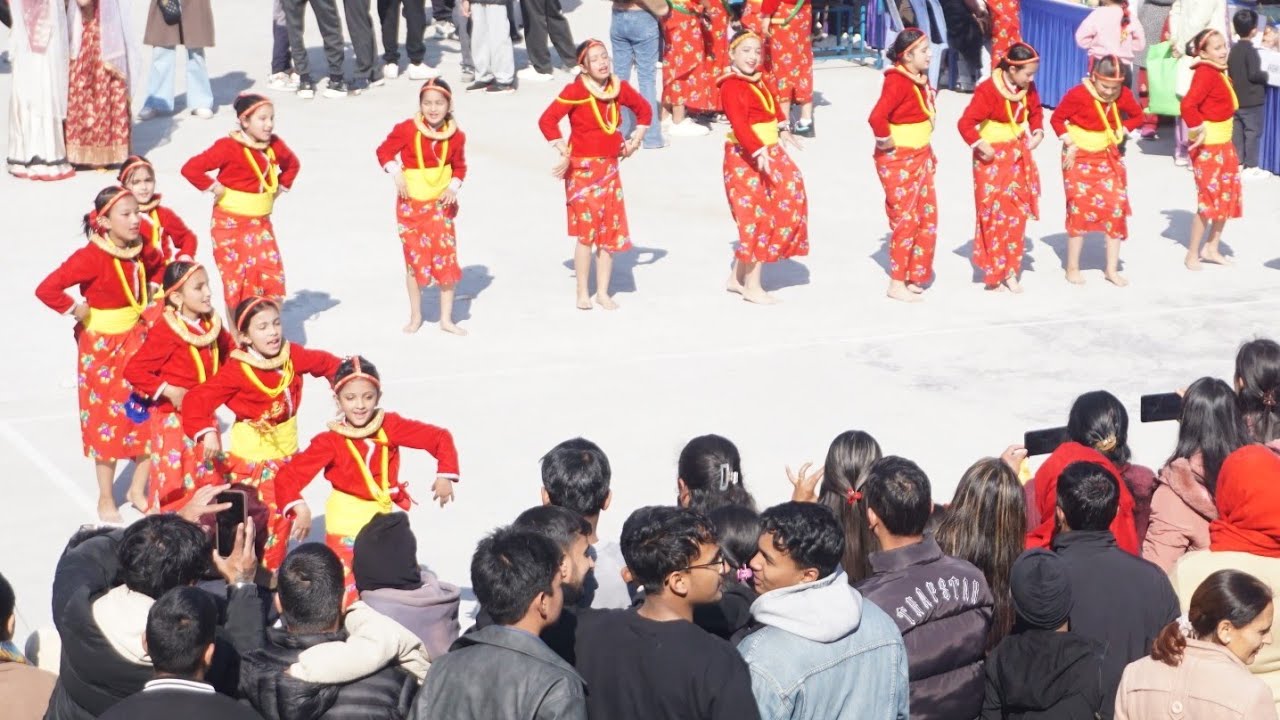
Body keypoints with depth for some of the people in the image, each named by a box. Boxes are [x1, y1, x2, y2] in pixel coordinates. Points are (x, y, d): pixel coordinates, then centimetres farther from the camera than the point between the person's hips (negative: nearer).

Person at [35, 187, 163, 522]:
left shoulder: (141, 250, -2)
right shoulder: (91, 257, -23)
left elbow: (158, 268, 22)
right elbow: (47, 289, -29)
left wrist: (156, 295, 6)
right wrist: (76, 309, -20)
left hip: (137, 338, 6)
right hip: (101, 345, -6)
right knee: (106, 418, 5)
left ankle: (139, 488, 21)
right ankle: (106, 498, 19)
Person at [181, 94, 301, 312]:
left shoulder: (274, 145, 3)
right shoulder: (229, 147, -16)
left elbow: (292, 164, 26)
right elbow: (191, 169, -22)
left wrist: (281, 186, 12)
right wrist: (214, 188, -15)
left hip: (261, 222, 6)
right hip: (231, 223, -5)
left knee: (272, 276, -1)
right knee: (236, 279, 0)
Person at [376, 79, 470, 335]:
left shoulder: (455, 136, -6)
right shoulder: (407, 129, -14)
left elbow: (459, 166, 8)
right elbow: (384, 151, -4)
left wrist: (454, 187, -9)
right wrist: (395, 173, -20)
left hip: (440, 202, 2)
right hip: (411, 202, -2)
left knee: (447, 258, -1)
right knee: (414, 258, 7)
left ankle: (446, 319, 10)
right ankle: (416, 316, 24)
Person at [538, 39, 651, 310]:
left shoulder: (619, 88, 4)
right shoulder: (575, 91, -12)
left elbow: (644, 109, 21)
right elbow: (547, 120, -17)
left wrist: (634, 141, 12)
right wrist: (563, 151, -17)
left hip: (609, 166, 5)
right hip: (581, 168, -5)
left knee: (610, 231, 5)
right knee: (586, 230, -6)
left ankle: (603, 292, 15)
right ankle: (582, 293, 4)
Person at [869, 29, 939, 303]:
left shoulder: (921, 79, 8)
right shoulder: (897, 82, -21)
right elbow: (877, 117, -34)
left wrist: (926, 151, 16)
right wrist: (887, 143, -21)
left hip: (921, 157, 9)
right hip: (898, 161, -9)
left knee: (926, 217, 12)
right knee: (905, 218, -4)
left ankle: (914, 276, 23)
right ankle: (897, 284, 5)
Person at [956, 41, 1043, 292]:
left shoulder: (1027, 88, -1)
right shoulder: (988, 90, -23)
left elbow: (1036, 111, 18)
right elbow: (966, 123, -25)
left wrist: (1037, 132, 3)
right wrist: (980, 145, -25)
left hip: (1019, 155, 7)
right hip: (993, 158, -7)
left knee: (1018, 214, 8)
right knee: (994, 214, -4)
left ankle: (1010, 271, 18)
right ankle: (992, 274, 6)